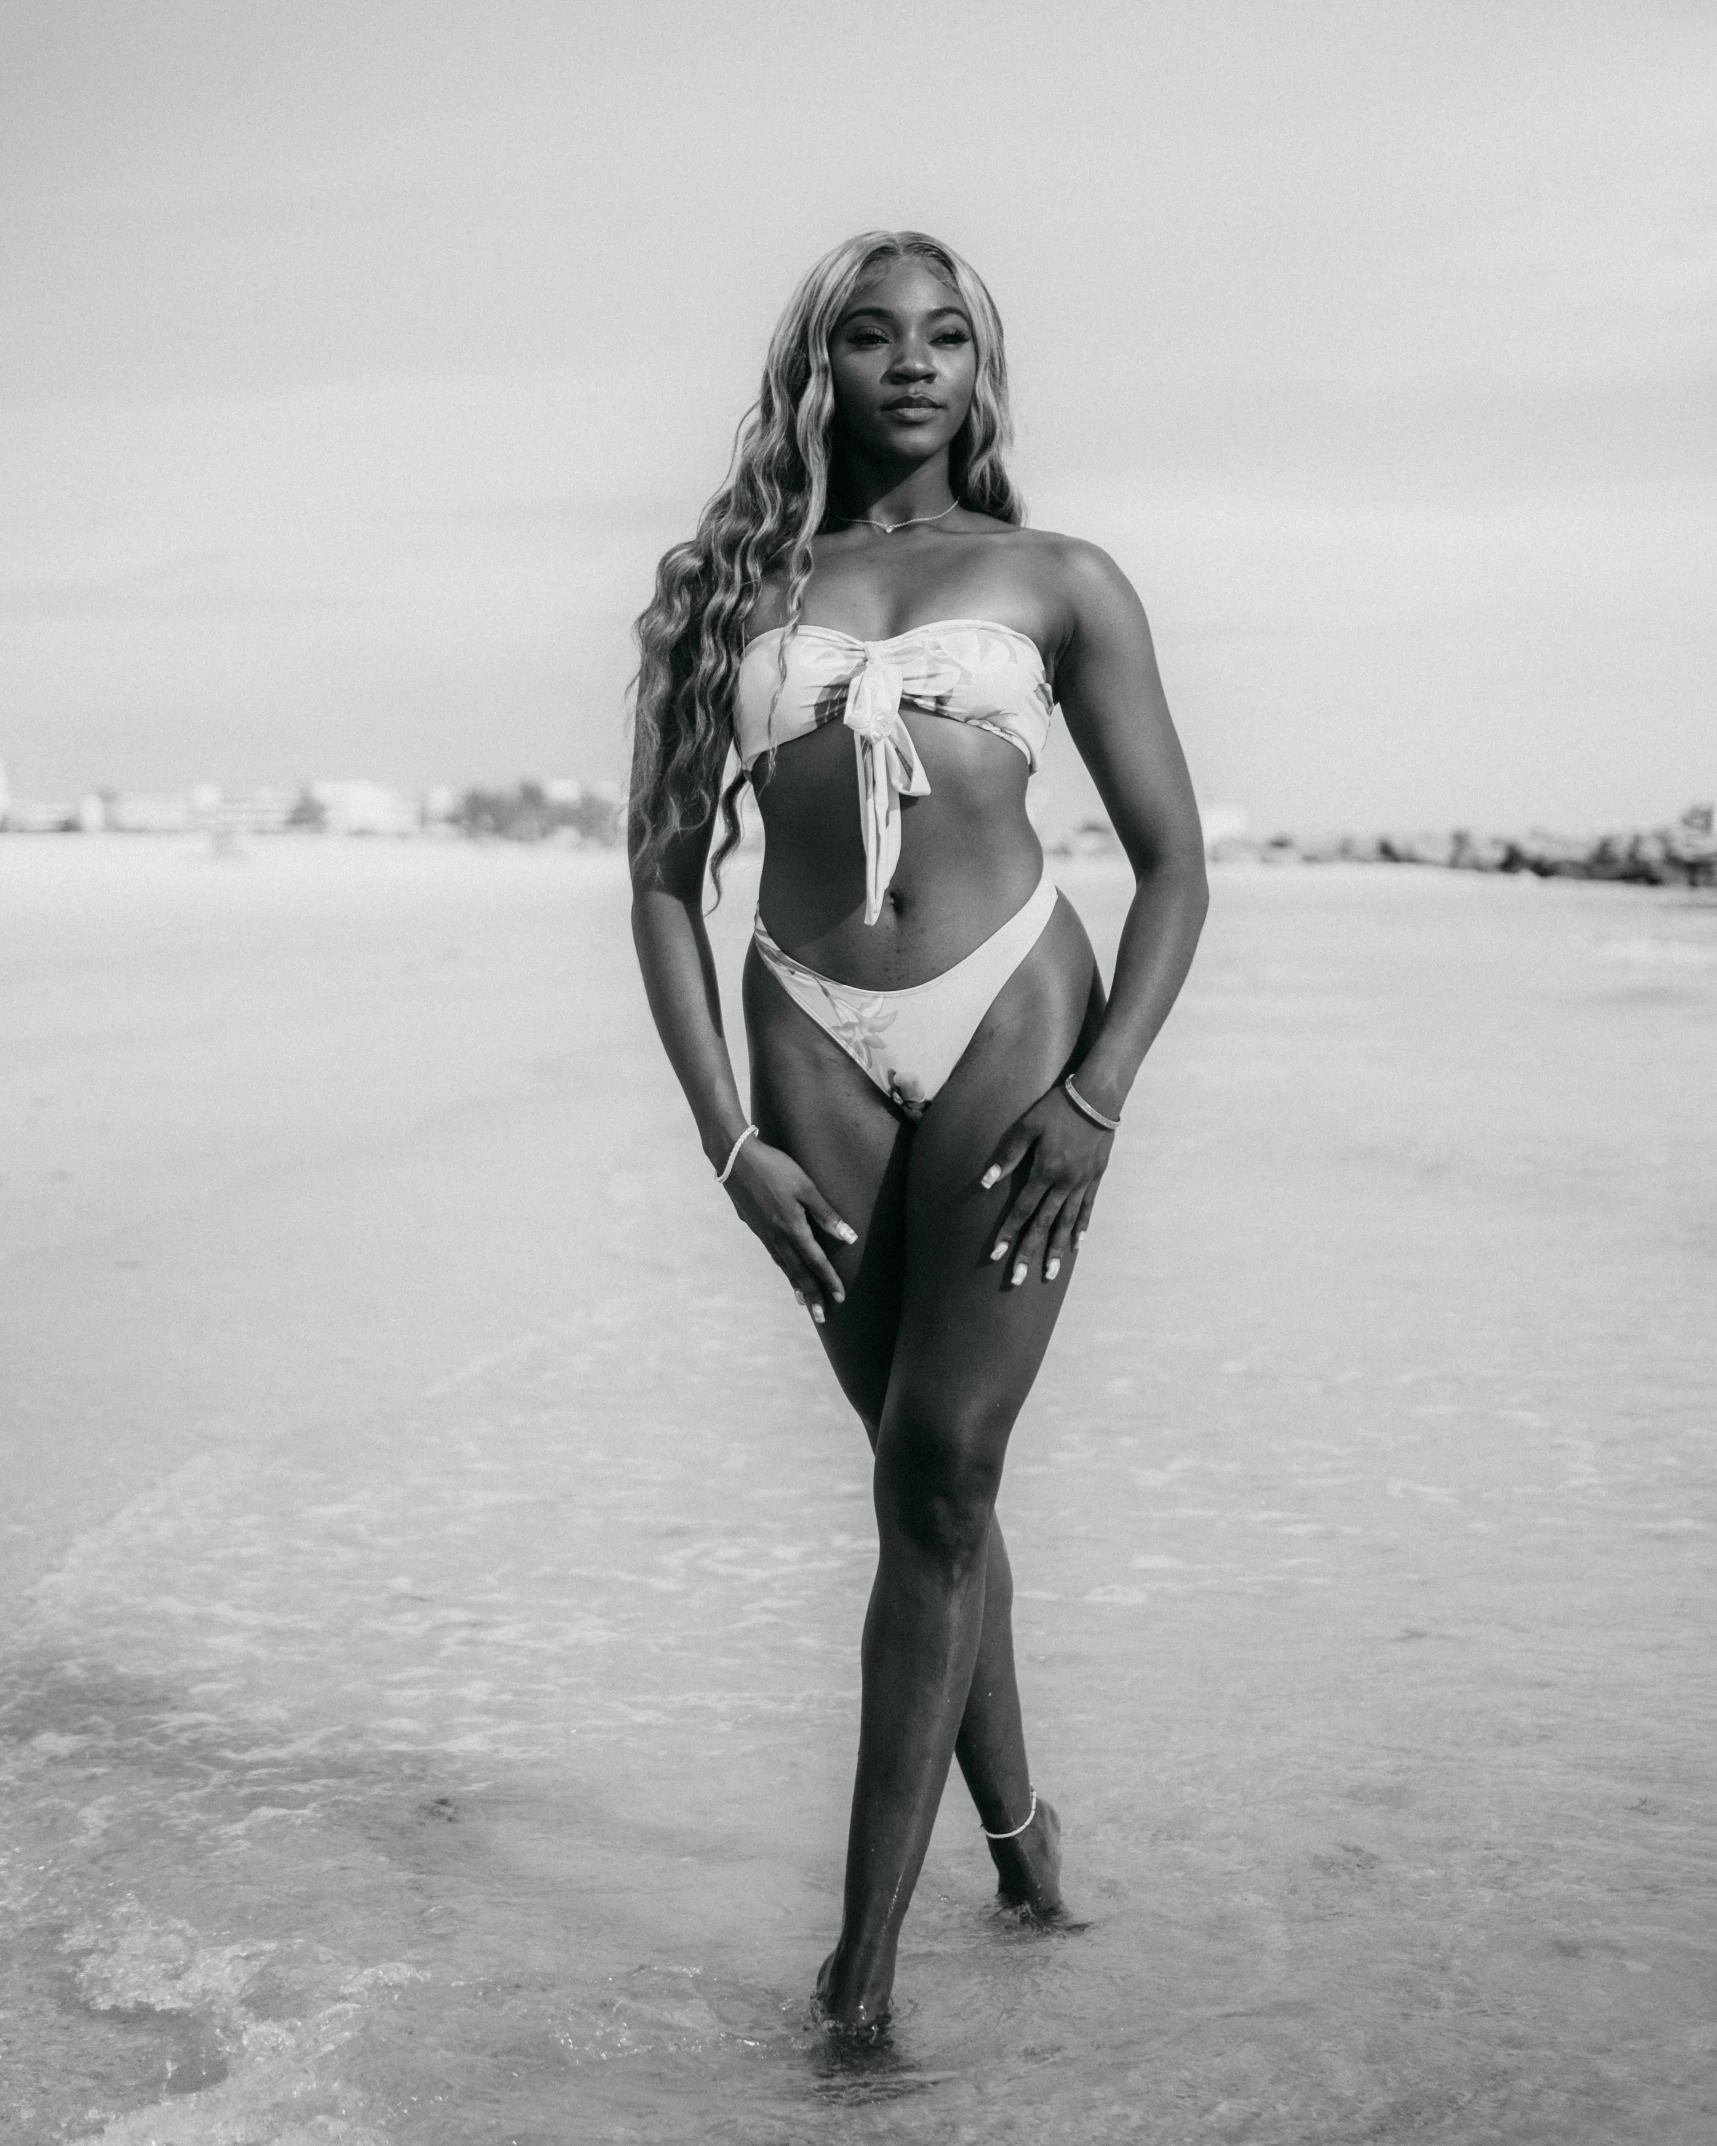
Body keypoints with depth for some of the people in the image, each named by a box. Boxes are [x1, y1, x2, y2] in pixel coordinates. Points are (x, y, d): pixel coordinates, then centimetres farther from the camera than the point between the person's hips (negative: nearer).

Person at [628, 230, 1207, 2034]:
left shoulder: (1057, 584, 6)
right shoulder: (723, 590, 8)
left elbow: (1173, 864, 6)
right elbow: (664, 874, 7)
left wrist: (1100, 1094, -7)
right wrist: (727, 1138, -1)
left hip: (1013, 1014, -2)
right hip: (815, 1038, 2)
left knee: (938, 1469, -6)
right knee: (924, 1472, 10)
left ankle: (866, 1953, 0)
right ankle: (1015, 1824, 29)